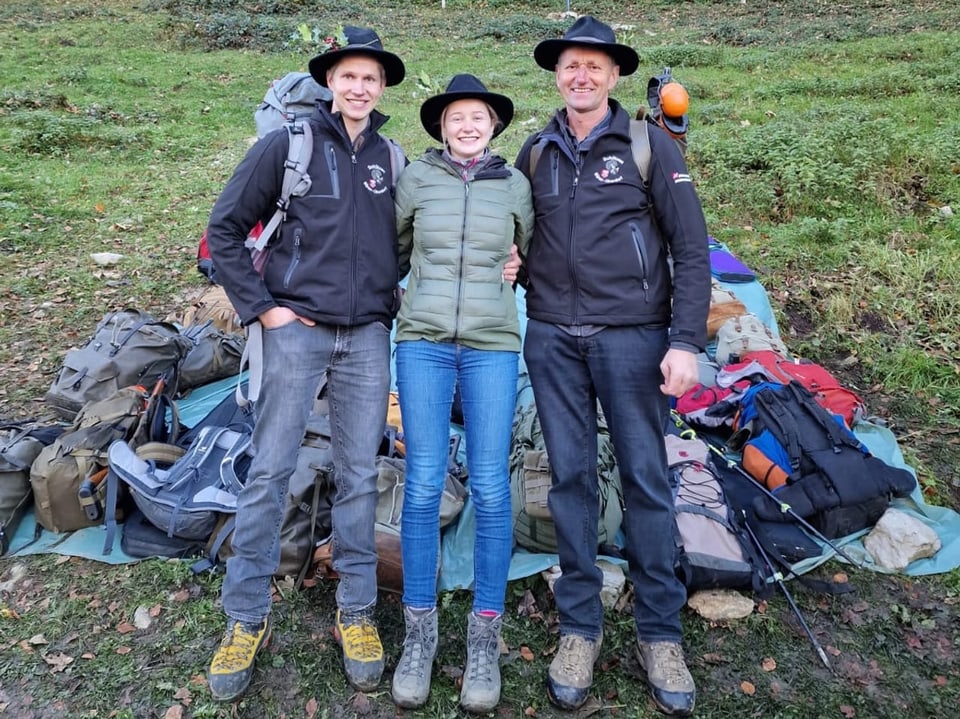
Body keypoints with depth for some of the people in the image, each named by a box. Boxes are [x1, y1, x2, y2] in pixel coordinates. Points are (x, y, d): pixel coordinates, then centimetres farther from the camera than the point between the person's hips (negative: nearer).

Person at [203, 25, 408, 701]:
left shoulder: (391, 157, 10)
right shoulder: (288, 144, 0)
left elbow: (403, 239, 22)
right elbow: (225, 228, 0)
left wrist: (392, 296, 9)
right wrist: (261, 308, -5)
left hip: (368, 335, 3)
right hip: (297, 329, -2)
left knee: (359, 474, 6)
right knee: (270, 471, 1)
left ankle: (357, 612, 20)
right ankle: (246, 620, 16)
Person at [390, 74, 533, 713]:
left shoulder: (515, 185, 9)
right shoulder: (417, 177, 6)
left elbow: (532, 253, 23)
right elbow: (393, 246, 19)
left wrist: (508, 269, 7)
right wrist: (423, 282, 12)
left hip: (492, 344, 1)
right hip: (423, 341, 0)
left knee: (490, 488, -1)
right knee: (424, 485, -1)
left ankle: (485, 638, 13)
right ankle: (420, 632, 14)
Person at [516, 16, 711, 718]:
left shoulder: (650, 146, 1)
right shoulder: (535, 152, 12)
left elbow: (691, 250, -3)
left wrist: (686, 341, -10)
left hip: (631, 337, -2)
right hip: (553, 341, 3)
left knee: (646, 480, 2)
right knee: (571, 477, 6)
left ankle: (661, 633, 17)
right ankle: (579, 626, 19)